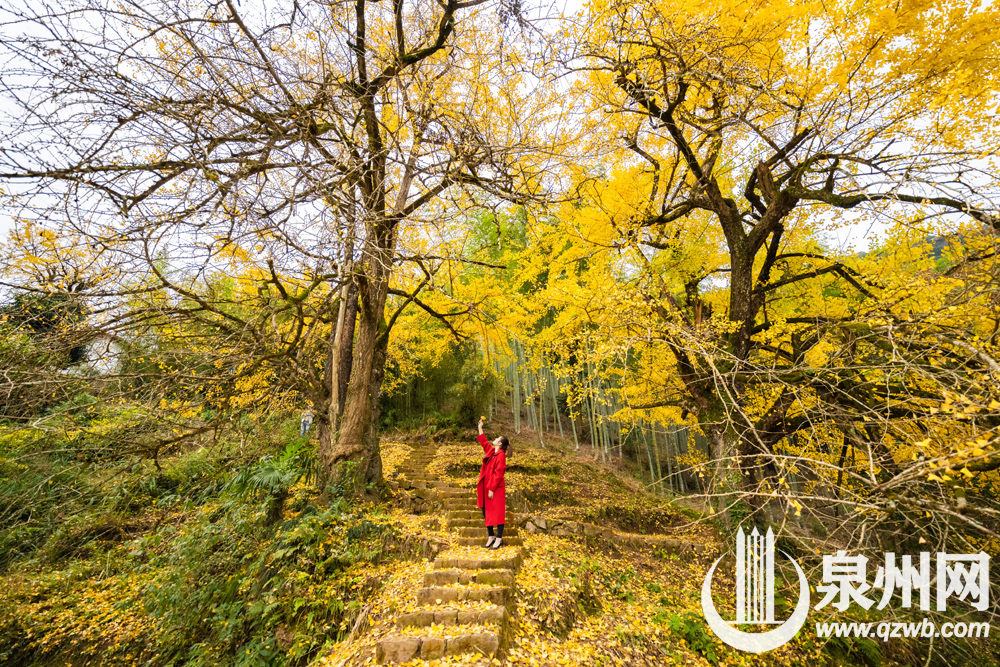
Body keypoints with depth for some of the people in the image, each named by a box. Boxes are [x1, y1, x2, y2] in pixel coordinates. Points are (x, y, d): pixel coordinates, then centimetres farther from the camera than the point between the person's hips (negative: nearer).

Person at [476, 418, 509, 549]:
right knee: (487, 512, 13)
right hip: (486, 487, 9)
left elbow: (498, 474, -18)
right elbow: (484, 441, 24)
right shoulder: (491, 451, 8)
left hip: (496, 489, -8)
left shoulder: (501, 455, -15)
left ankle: (499, 539, 10)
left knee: (497, 512, 0)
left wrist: (492, 489, -19)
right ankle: (491, 537, 24)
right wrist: (480, 428, 25)